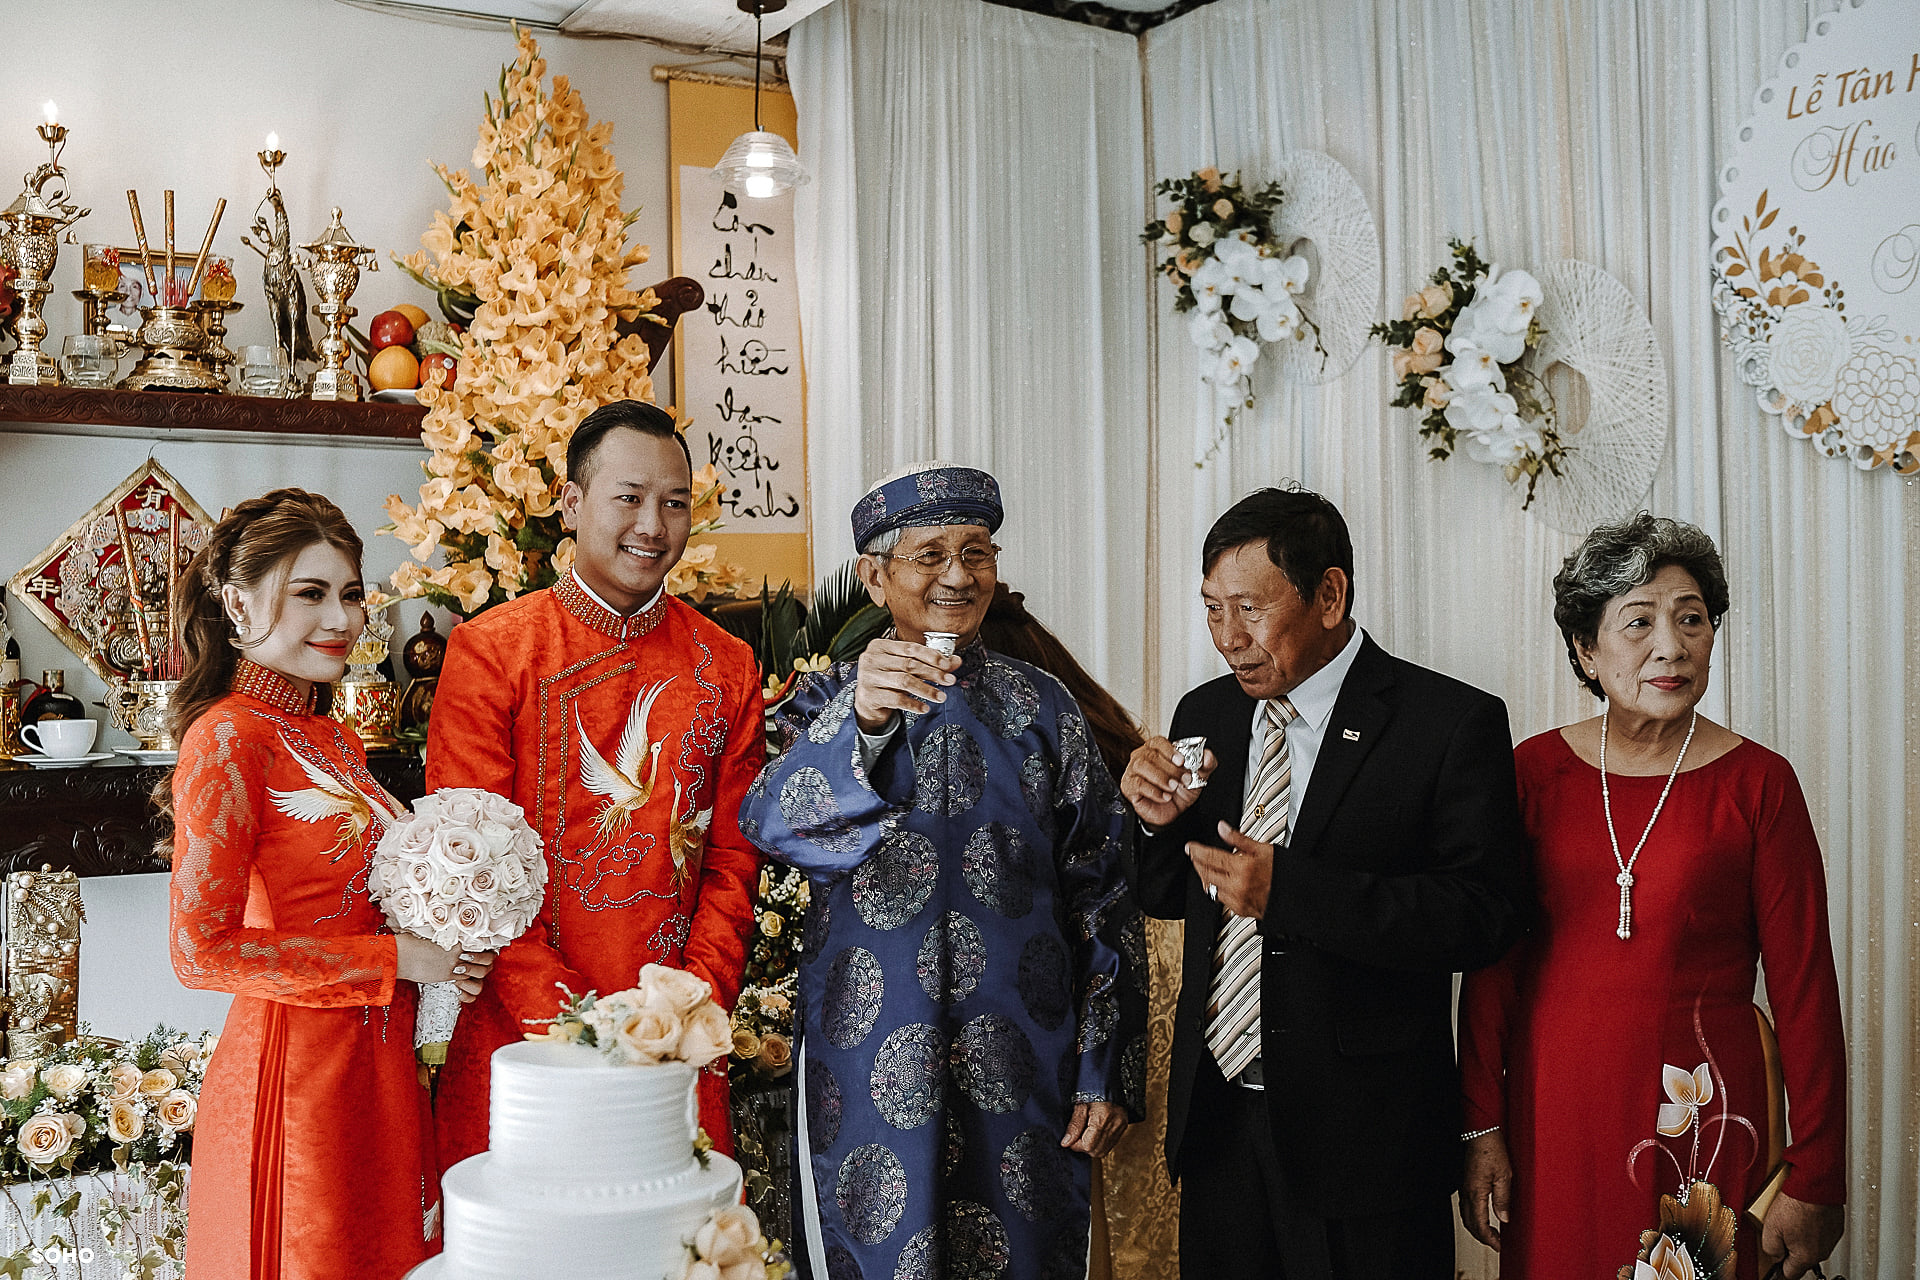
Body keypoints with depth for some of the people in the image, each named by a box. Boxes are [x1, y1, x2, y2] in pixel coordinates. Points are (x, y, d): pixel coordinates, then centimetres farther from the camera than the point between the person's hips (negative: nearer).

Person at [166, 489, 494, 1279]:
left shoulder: (332, 740, 12)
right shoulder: (228, 738, -13)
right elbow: (201, 950, -18)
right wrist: (394, 958, -15)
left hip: (377, 1059, 8)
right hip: (296, 1062, -8)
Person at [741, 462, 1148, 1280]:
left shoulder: (1042, 709, 5)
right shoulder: (828, 702, 1)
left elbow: (1101, 894, 5)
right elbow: (773, 824, -19)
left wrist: (1107, 1073, 0)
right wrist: (861, 724, -37)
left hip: (1023, 1076, 2)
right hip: (874, 1080, -1)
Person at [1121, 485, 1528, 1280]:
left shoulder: (1454, 724, -10)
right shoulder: (1204, 715, 7)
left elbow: (1484, 917, -18)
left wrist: (1287, 889, -25)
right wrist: (1159, 820, -8)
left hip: (1362, 1132, -5)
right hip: (1214, 1118, 5)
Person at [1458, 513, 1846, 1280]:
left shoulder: (1757, 784, -4)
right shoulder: (1534, 771, 1)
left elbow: (1805, 990, -4)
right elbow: (1491, 964, 4)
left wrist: (1815, 1184, -5)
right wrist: (1483, 1128, 0)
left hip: (1699, 1119, -2)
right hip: (1551, 1114, 2)